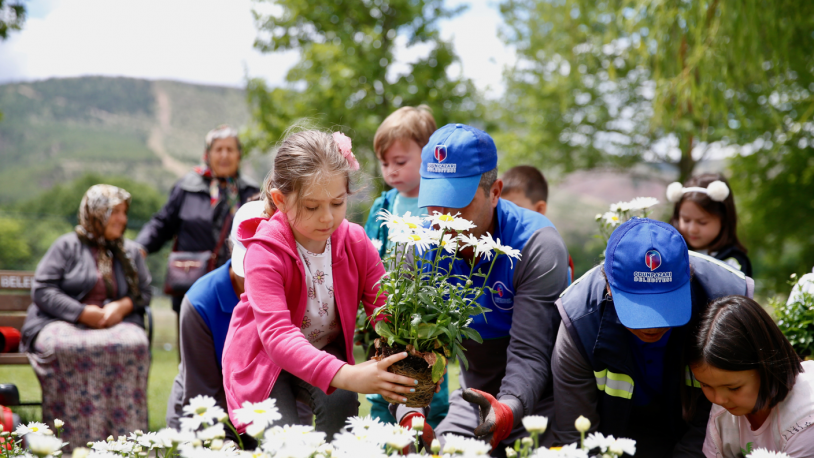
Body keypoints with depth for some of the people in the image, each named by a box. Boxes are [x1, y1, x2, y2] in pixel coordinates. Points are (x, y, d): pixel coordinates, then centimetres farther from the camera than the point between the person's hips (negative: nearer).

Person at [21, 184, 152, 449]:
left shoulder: (130, 252, 20)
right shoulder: (66, 246, 6)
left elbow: (144, 292, 17)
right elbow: (42, 290, -2)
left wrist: (124, 305, -7)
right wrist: (83, 313, -12)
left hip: (115, 324, 3)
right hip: (61, 324, -3)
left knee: (133, 344, -34)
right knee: (65, 348, -39)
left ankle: (124, 437, -32)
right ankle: (71, 441, -36)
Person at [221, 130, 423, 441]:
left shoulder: (355, 242, -13)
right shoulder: (264, 252, -29)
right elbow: (277, 334, -41)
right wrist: (345, 375, -57)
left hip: (326, 351, 3)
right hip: (266, 359, -3)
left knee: (341, 403, -25)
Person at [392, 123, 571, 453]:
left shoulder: (538, 246, -21)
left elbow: (529, 354, -27)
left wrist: (508, 410, -47)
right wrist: (410, 413, -33)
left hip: (538, 402, -4)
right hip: (477, 398, 4)